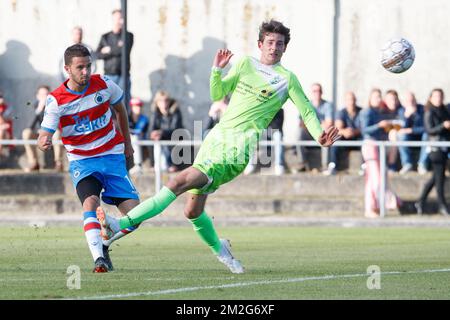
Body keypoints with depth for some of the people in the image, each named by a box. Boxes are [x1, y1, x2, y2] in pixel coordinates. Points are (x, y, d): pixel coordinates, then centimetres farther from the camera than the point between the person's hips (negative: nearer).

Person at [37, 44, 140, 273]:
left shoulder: (104, 85, -7)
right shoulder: (56, 100, -14)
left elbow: (120, 108, 14)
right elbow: (44, 135, -17)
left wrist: (127, 142, 21)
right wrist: (44, 142, -42)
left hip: (112, 157, 3)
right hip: (81, 161, -2)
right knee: (91, 203, -31)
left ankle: (103, 244, 19)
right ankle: (99, 259, -33)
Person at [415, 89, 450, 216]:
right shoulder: (430, 113, -7)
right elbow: (429, 130, -15)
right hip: (436, 147, -8)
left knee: (436, 177, 10)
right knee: (439, 177, -4)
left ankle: (421, 202, 17)